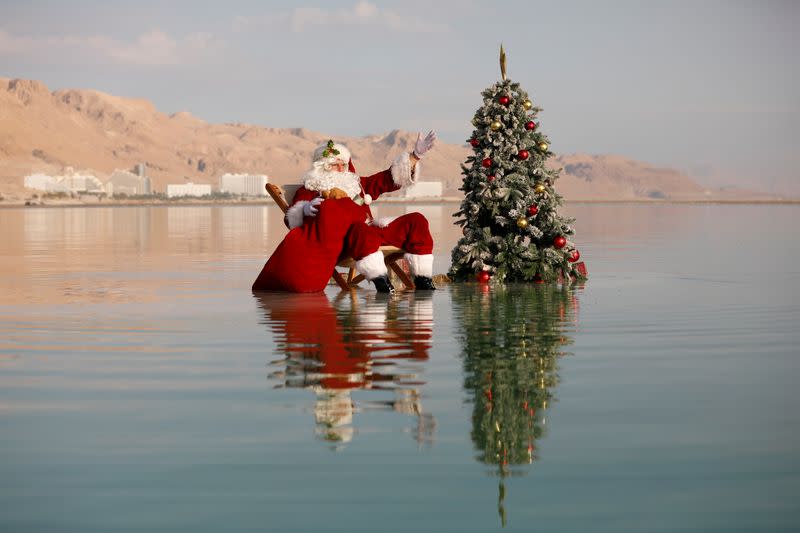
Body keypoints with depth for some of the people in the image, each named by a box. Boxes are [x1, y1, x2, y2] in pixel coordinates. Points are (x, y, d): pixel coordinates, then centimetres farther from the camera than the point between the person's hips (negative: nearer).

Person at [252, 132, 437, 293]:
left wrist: (416, 155, 23)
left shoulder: (358, 184, 36)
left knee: (415, 221, -8)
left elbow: (389, 178, 33)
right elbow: (292, 218, 2)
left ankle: (423, 281, -13)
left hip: (372, 231, 6)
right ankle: (380, 281, -47)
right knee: (361, 230, -41)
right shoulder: (309, 190, 19)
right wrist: (306, 209, -23)